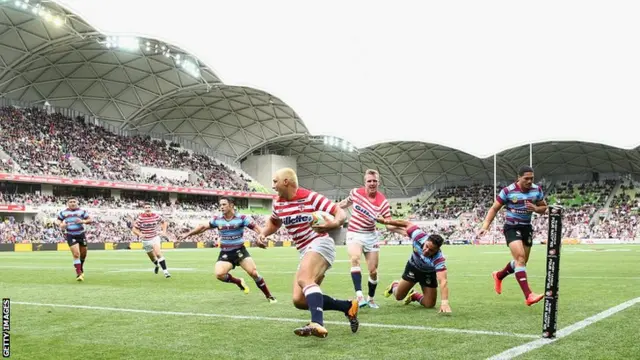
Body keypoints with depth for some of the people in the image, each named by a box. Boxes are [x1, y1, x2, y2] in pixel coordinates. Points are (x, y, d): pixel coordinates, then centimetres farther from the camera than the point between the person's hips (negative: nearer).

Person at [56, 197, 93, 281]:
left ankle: (81, 268, 43)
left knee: (83, 254, 15)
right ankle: (79, 273, -11)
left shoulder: (82, 211, 1)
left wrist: (83, 221, -19)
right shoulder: (63, 212, 3)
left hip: (81, 234, 2)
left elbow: (90, 220, 1)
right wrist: (60, 224, -7)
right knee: (76, 254, -15)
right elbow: (58, 220, 15)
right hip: (70, 236, -2)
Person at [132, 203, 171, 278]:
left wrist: (164, 231, 1)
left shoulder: (156, 216, -6)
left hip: (155, 237, -1)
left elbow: (164, 222, 13)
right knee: (152, 257, 14)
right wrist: (140, 234, -25)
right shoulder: (140, 218, -12)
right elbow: (133, 228, -8)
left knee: (158, 253, -23)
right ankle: (156, 265, 49)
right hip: (146, 240, 1)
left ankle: (165, 271, -23)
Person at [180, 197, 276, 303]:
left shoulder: (241, 218, -10)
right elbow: (203, 227, 14)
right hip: (225, 253, 3)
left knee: (253, 272, -15)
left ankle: (269, 296, 4)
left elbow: (256, 227, -18)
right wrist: (188, 234, 18)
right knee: (219, 274, -21)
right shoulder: (217, 219, 0)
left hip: (239, 251, -3)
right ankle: (239, 282, 10)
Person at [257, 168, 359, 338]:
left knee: (304, 279, -35)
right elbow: (273, 222, 32)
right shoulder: (278, 204, 10)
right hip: (305, 252, 8)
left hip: (320, 244, -8)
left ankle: (317, 324, -50)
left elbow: (341, 213, -13)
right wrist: (263, 234, 11)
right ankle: (348, 306, 6)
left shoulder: (311, 197, -11)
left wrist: (333, 224, -35)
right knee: (299, 300, -3)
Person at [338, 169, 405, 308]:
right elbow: (347, 203, 13)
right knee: (355, 259, -30)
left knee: (373, 271, 4)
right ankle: (359, 295, -42)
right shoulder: (355, 192, -10)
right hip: (354, 234, -1)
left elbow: (389, 224, -16)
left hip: (371, 236, 1)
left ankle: (370, 298, 30)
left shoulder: (382, 201, -15)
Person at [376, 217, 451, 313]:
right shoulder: (419, 235, -37)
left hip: (429, 273, -1)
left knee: (429, 305, -5)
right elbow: (407, 224, -19)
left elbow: (443, 281, -52)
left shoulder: (439, 259, -43)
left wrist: (444, 302, -64)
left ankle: (414, 296, 29)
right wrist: (386, 221, -11)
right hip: (413, 266, 1)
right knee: (399, 296, 5)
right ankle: (395, 285, 43)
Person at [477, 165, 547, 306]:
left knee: (521, 262, 14)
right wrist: (485, 226, -16)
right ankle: (528, 295, -29)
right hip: (512, 227, -6)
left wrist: (536, 208, -14)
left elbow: (544, 208, 10)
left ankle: (498, 276, 43)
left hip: (527, 227, 6)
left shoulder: (537, 190, -2)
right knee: (520, 257, -22)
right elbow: (494, 209, -6)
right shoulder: (508, 191, -15)